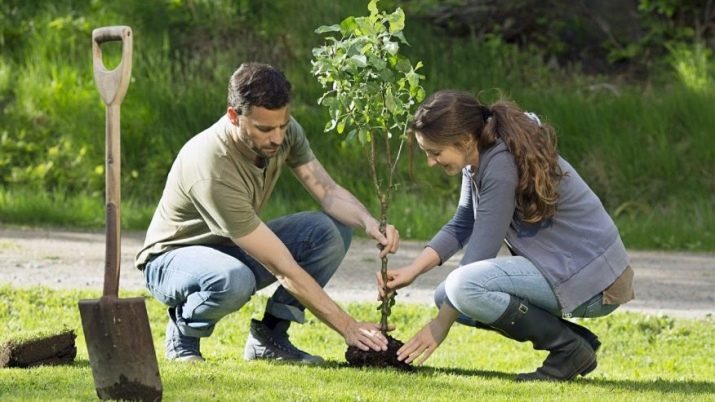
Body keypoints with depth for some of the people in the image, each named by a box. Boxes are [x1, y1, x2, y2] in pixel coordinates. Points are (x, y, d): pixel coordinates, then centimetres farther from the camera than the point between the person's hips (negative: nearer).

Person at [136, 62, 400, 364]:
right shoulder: (213, 170, -36)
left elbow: (328, 192, -9)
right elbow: (284, 268, -35)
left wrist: (369, 222, -33)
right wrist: (347, 327, -35)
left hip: (235, 249, 7)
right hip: (172, 259, -7)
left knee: (333, 230, -16)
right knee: (233, 280, -42)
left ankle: (269, 337, -6)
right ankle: (183, 334, -9)